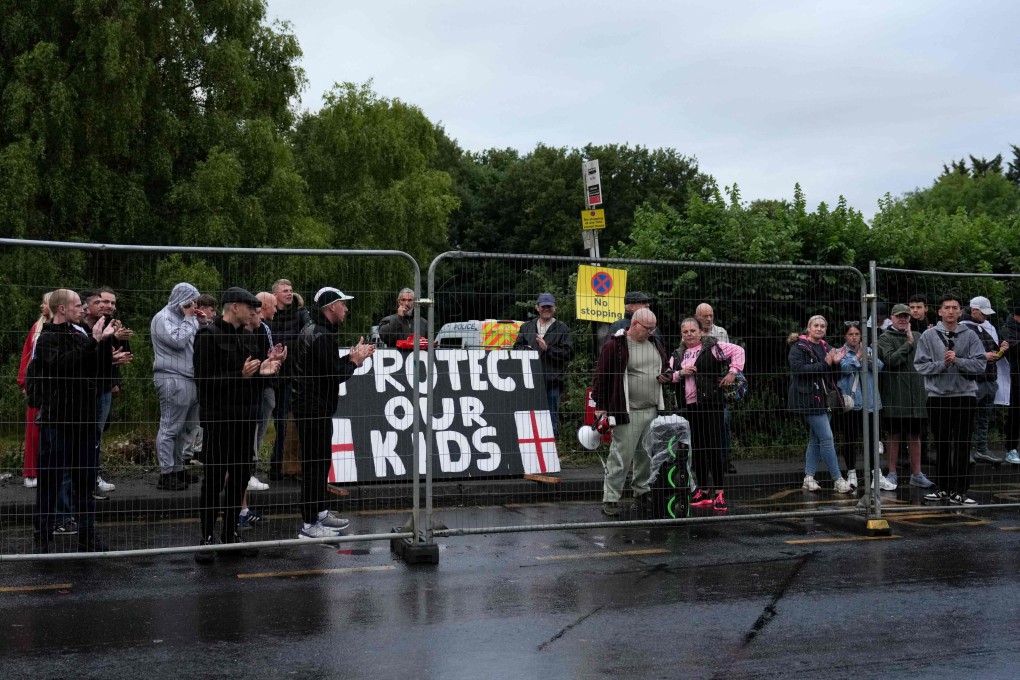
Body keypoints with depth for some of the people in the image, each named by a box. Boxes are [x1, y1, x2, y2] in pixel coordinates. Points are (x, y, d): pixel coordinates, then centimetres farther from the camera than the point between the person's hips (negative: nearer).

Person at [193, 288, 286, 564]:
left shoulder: (248, 337, 14)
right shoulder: (208, 335, -9)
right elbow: (204, 380, -15)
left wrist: (265, 370, -2)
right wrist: (241, 376, -21)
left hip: (245, 416, 7)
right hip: (218, 416, -7)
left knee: (240, 475, 11)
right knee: (215, 477, -3)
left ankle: (230, 532, 22)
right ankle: (207, 537, 4)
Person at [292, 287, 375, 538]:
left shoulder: (317, 331, 15)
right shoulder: (321, 336, -19)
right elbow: (335, 375, -22)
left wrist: (351, 357, 9)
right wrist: (354, 361, -6)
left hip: (315, 406, 11)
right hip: (313, 407, -11)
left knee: (322, 460, 20)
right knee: (315, 463, -7)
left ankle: (320, 512, 32)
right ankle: (308, 525, -3)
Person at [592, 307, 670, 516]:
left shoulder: (654, 344, 14)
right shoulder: (615, 345, -8)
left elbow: (666, 367, 28)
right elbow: (601, 376, -8)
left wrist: (666, 375, 3)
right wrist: (600, 406, -9)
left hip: (653, 411, 7)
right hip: (627, 412, -7)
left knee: (647, 454, 13)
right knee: (621, 456, -7)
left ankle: (642, 493, 27)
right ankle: (610, 499, -1)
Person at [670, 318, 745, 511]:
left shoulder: (712, 346, 1)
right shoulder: (677, 355, 16)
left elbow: (738, 351, 1)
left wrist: (732, 372, -5)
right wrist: (680, 373, -5)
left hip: (710, 403, -5)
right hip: (689, 406, 5)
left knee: (714, 447, -7)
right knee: (697, 449, 10)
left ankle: (719, 493, -4)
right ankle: (703, 491, 20)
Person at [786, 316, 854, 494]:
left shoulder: (825, 347, 17)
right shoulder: (799, 347, -6)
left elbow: (832, 375, 17)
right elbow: (799, 368, -20)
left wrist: (836, 362, -4)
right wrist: (824, 365, -20)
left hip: (822, 398, 8)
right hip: (808, 398, -8)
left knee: (815, 438, 10)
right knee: (827, 438, -9)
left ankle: (809, 478, 15)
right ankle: (838, 480, -5)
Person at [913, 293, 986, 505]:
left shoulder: (970, 335, 3)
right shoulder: (928, 336, 3)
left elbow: (980, 364, -5)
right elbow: (921, 365, -2)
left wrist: (957, 360, -17)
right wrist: (942, 363, -15)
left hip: (965, 395, -1)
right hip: (937, 396, 1)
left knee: (962, 446, 0)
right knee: (941, 445, 10)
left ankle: (958, 491, 4)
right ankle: (942, 487, 20)